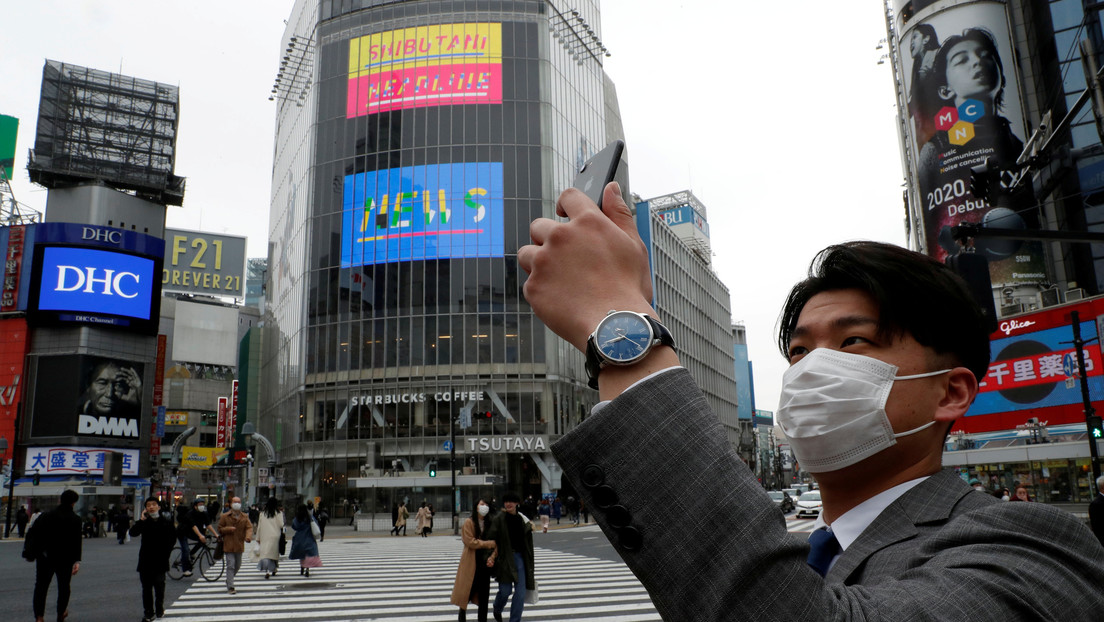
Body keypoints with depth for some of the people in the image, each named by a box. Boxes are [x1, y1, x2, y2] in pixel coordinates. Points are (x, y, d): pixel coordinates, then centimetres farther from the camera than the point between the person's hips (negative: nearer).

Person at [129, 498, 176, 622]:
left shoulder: (166, 521, 0)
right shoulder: (144, 521, 3)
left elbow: (173, 538, 7)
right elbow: (133, 533, -13)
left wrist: (166, 551, -1)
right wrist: (141, 520, -19)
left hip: (160, 560, -2)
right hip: (146, 560, 2)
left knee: (159, 585, -5)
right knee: (146, 587, 6)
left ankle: (159, 608, 15)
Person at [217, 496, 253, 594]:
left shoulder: (244, 517, 5)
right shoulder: (225, 516, -1)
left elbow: (249, 527, -5)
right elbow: (220, 529, 3)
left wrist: (248, 537, -25)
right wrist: (228, 529, -17)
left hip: (239, 545, 4)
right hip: (228, 545, -4)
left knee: (237, 566, 15)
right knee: (230, 566, -9)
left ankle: (229, 580, 39)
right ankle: (230, 587, -6)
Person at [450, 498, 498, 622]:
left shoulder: (489, 523, 8)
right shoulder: (469, 522, -8)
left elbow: (494, 543, 7)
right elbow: (470, 542, -16)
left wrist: (492, 558, -10)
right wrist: (489, 543, -17)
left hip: (485, 562, 5)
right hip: (471, 562, -5)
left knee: (484, 593, 7)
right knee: (469, 589, 2)